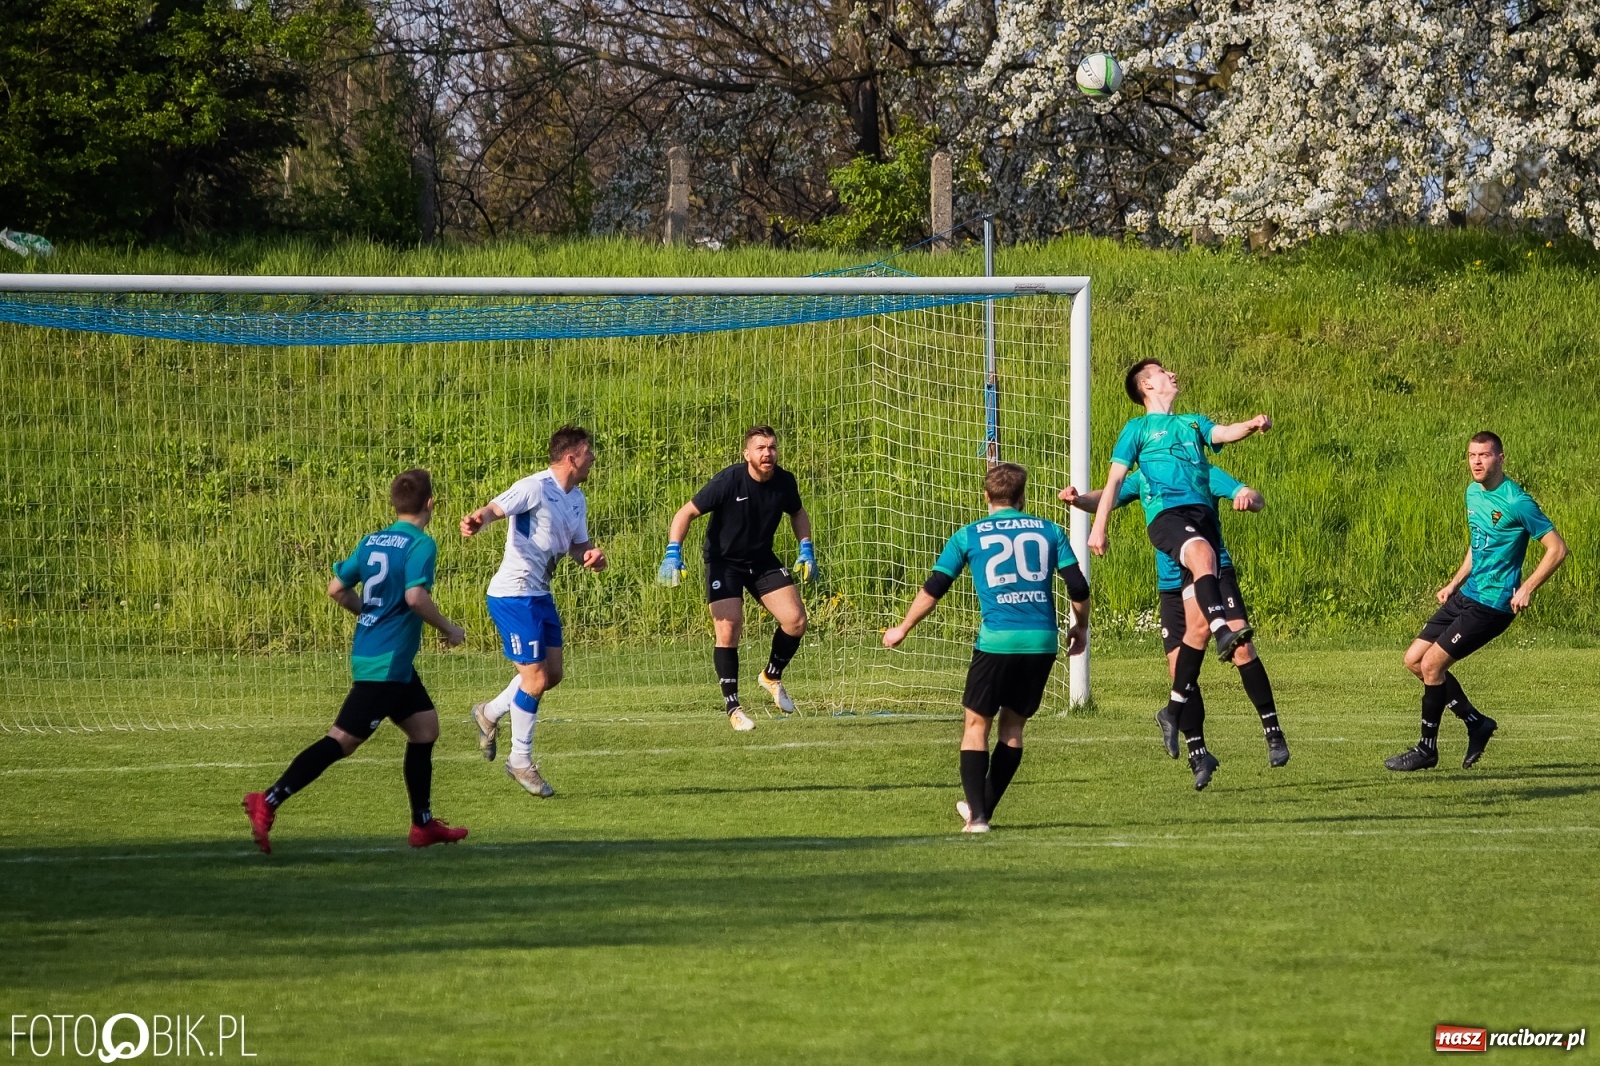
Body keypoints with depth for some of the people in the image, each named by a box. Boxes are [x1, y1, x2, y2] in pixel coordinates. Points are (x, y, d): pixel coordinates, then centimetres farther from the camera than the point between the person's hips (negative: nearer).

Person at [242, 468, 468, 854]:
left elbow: (337, 589, 12)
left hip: (367, 652, 9)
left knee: (425, 725, 17)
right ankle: (268, 802, -14)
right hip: (388, 662, -9)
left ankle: (424, 824, 20)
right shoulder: (421, 544, -12)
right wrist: (449, 629, -10)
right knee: (343, 739, -9)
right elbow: (415, 596, -25)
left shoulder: (371, 542, 11)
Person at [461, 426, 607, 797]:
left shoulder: (576, 500, 11)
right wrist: (476, 521, -52)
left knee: (552, 674, 12)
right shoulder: (536, 488, -17)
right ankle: (520, 761, 7)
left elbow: (577, 545, 19)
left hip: (541, 596, 9)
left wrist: (591, 555, -5)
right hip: (514, 595, -9)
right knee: (535, 679, -7)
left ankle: (490, 713, 33)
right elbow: (493, 509, -28)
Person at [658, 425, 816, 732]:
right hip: (724, 561, -4)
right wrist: (673, 554, -28)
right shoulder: (729, 482, -23)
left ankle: (772, 676, 19)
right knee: (728, 630, -15)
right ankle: (732, 708, -3)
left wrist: (806, 549, 2)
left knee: (796, 620, -8)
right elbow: (687, 513, -17)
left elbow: (798, 513, 14)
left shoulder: (784, 482, -9)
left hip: (762, 559, 4)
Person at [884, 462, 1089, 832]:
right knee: (1013, 725, 17)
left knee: (976, 724, 9)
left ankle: (976, 816, -3)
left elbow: (933, 589, 7)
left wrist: (903, 629, 20)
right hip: (1043, 642, 3)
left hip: (997, 640, -3)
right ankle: (983, 809, 23)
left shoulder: (969, 536, 7)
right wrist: (1081, 627, 24)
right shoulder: (1049, 531, 11)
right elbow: (1078, 586, 6)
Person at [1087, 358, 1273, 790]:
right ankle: (1223, 631, -61)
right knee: (1201, 552, -40)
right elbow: (1115, 479, 14)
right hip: (1165, 512, -5)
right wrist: (1098, 527, 4)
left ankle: (1179, 704, 1)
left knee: (1199, 625, -5)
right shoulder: (1138, 428, 19)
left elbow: (1223, 433, 9)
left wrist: (1252, 426, -13)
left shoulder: (1193, 423, 29)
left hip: (1202, 512, 5)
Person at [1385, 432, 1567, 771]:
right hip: (1466, 595, 9)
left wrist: (1526, 589, -20)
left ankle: (1427, 749, 2)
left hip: (1492, 604, -9)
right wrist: (1454, 583, 16)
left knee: (1432, 663, -12)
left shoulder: (1516, 502, -16)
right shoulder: (1473, 493, 10)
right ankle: (1476, 723, 17)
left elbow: (1557, 549, -16)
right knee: (1414, 660, 7)